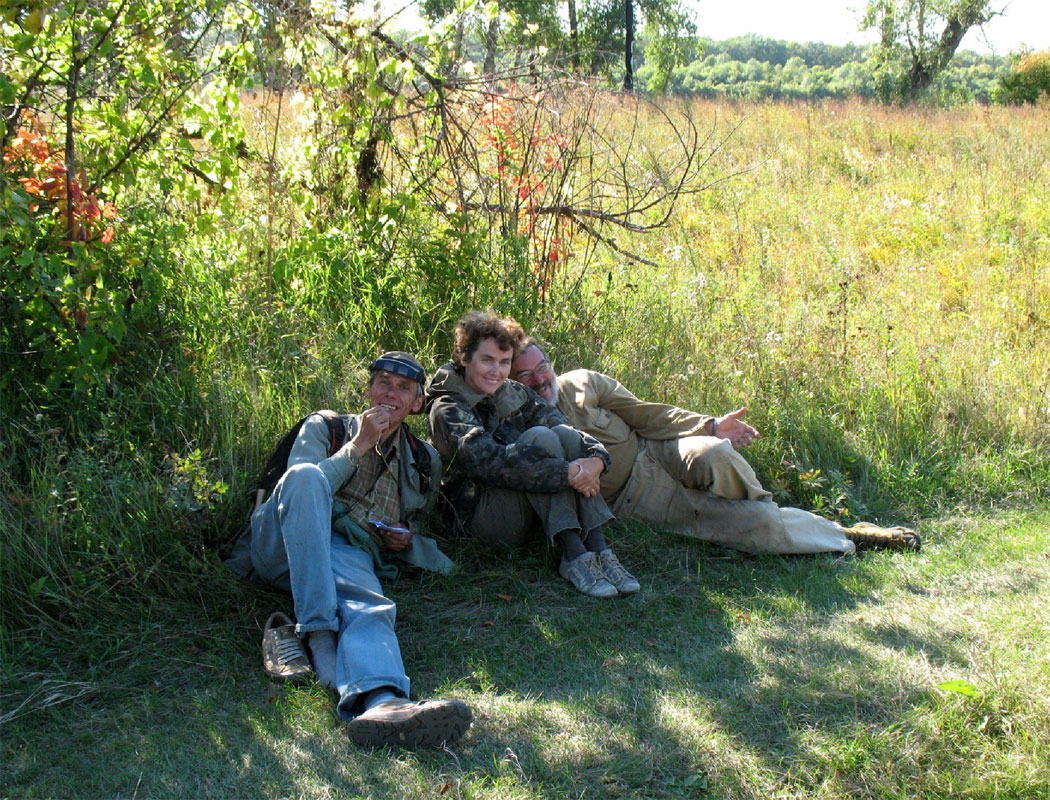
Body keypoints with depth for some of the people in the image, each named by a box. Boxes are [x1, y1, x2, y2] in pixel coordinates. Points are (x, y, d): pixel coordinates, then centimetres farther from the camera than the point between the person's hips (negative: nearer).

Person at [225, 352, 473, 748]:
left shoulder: (425, 462, 27)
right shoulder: (325, 426, 19)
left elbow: (412, 531, 36)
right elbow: (301, 484, 2)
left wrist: (404, 540, 12)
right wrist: (358, 445, -1)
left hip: (350, 556, 1)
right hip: (286, 544, 0)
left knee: (369, 608, -37)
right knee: (306, 475, -35)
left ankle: (380, 702, -72)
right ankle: (316, 631, -43)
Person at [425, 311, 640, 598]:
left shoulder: (516, 394, 13)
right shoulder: (448, 411, -9)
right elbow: (488, 461, -25)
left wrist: (596, 458, -24)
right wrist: (568, 472, -30)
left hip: (532, 508, 6)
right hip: (484, 517, -6)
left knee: (565, 434, -18)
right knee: (540, 437, -25)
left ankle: (598, 549, -26)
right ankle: (574, 556, -30)